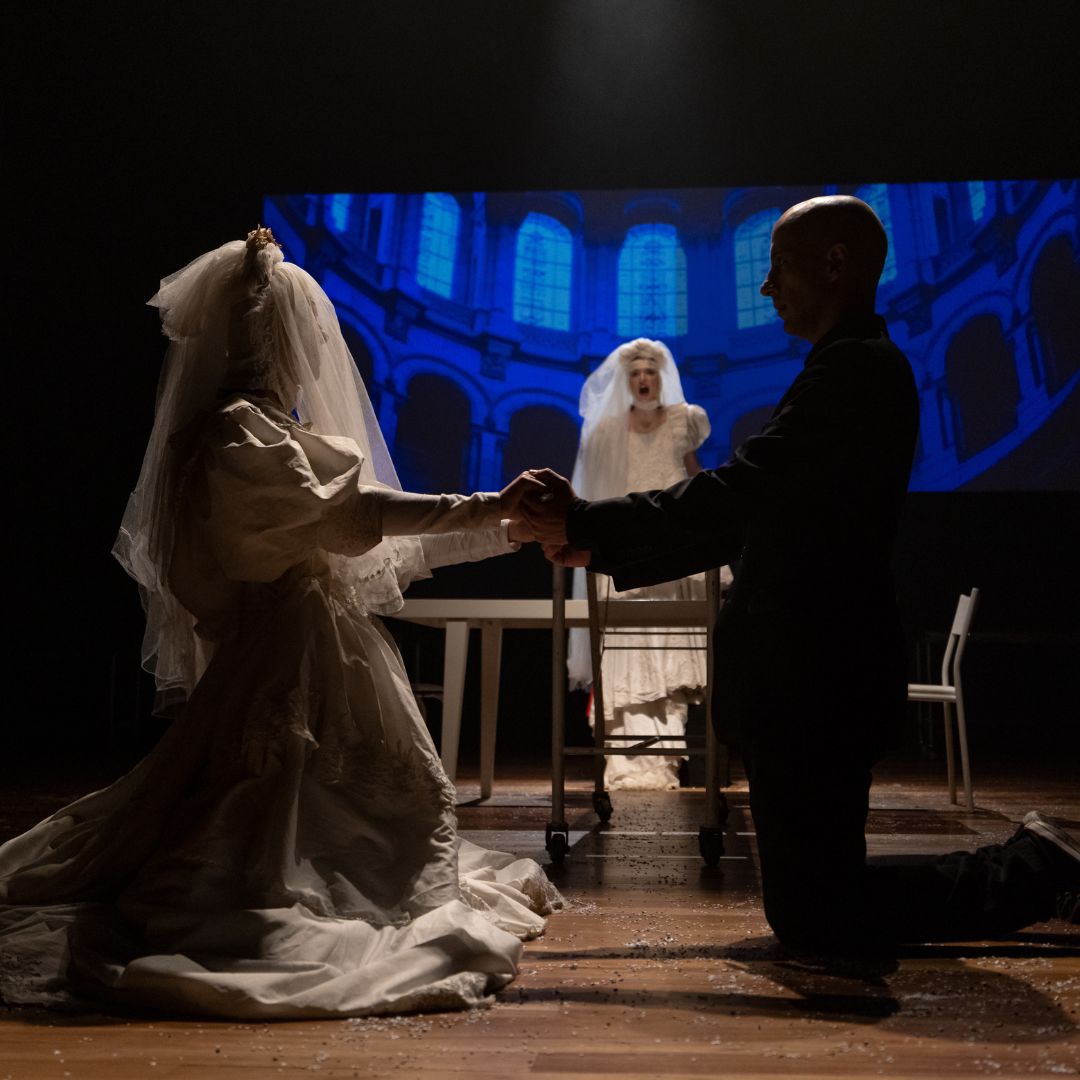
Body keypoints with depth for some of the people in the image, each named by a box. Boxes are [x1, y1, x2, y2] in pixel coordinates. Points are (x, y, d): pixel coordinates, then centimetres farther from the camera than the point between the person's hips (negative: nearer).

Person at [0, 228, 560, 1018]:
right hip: (284, 665, -10)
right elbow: (356, 511, -27)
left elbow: (371, 548, 15)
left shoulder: (274, 432, 15)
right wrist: (485, 507, -23)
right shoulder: (237, 434, -16)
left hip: (320, 660, 10)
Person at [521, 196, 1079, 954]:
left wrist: (588, 523, -16)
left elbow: (734, 496, -24)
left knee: (812, 919, -1)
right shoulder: (859, 366, 18)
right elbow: (749, 520, 16)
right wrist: (600, 546, 8)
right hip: (815, 672, 10)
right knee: (814, 906, 20)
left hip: (816, 683, -10)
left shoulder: (854, 368, -15)